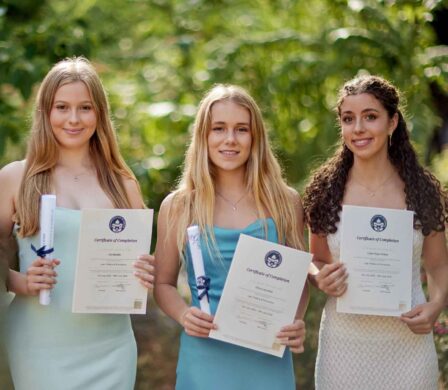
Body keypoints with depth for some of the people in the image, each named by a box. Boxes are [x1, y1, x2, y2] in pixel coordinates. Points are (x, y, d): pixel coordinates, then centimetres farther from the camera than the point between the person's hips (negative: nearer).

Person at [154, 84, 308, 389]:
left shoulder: (286, 203, 1)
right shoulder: (177, 207, 0)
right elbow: (164, 283, 7)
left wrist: (297, 323, -9)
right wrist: (184, 315, -12)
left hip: (269, 360, 1)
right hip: (206, 356, 0)